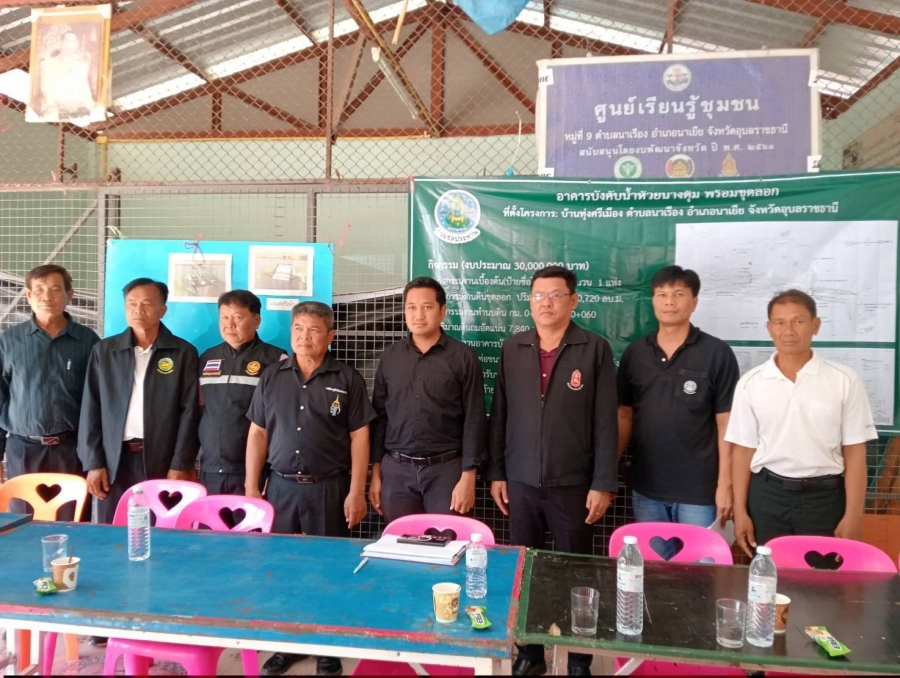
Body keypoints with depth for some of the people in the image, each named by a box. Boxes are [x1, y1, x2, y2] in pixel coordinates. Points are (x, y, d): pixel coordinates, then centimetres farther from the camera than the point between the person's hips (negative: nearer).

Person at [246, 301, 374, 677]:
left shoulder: (347, 379, -2)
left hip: (329, 488, -3)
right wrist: (251, 486, 4)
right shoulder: (271, 377, 7)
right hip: (281, 486, 3)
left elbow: (359, 437, -3)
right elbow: (257, 434, 9)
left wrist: (356, 492, -8)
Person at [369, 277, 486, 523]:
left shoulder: (463, 357, -3)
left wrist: (468, 477, -8)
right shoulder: (390, 356, 6)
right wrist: (375, 472, 6)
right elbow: (379, 416, 9)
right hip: (396, 470, 3)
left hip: (445, 469, -2)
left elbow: (474, 420, -4)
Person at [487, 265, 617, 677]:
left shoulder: (595, 349, -4)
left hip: (573, 484, -3)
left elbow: (605, 422, -5)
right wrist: (495, 473, 5)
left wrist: (603, 484, -8)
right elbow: (499, 415, 8)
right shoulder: (512, 349, 6)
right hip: (520, 482, 3)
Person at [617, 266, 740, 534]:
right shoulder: (634, 353, 4)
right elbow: (624, 416, 8)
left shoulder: (717, 353, -6)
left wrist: (725, 484, -8)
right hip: (646, 489, 3)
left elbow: (726, 424, -6)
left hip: (699, 491, -3)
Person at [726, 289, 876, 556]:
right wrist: (740, 511, 1)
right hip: (767, 495, 1)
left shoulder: (844, 380, -3)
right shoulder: (750, 384, 0)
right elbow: (744, 450, 3)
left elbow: (854, 452, -2)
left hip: (825, 496, -1)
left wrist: (853, 516, -5)